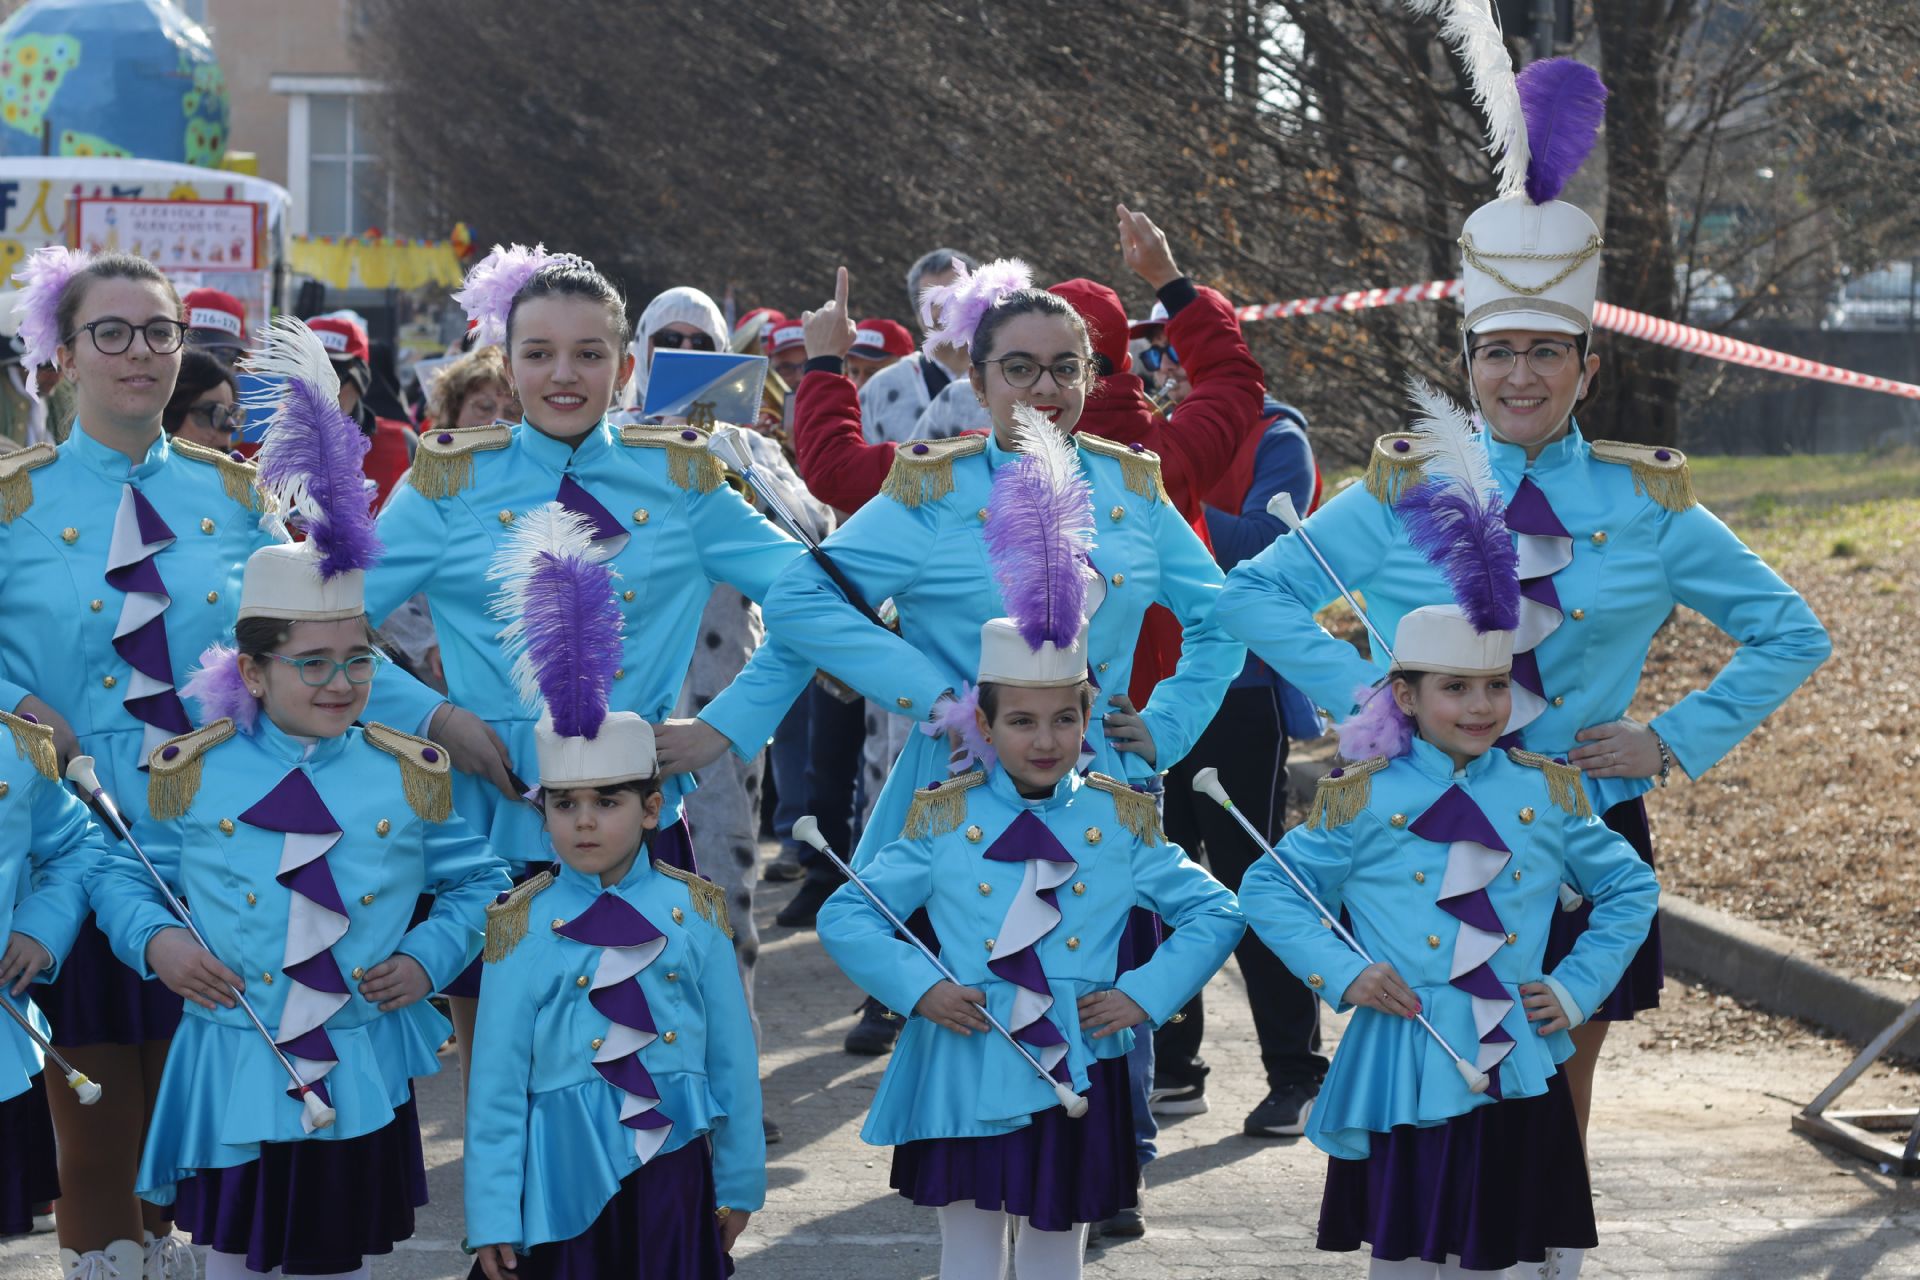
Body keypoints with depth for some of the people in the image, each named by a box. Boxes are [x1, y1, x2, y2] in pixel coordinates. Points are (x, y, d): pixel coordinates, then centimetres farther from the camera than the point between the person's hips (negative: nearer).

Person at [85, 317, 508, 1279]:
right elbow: (121, 874, 7)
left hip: (361, 1083, 1)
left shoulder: (410, 774, -1)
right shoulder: (191, 773, -3)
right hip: (233, 1079, 0)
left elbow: (474, 883, 8)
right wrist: (155, 940, -11)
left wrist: (428, 958, -7)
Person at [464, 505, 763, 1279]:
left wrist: (740, 1181, 10)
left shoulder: (695, 911, 1)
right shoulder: (522, 926, -3)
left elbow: (732, 1054, 7)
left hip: (670, 1165, 1)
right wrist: (491, 1214, -4)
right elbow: (496, 1076, -2)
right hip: (565, 1171, -1)